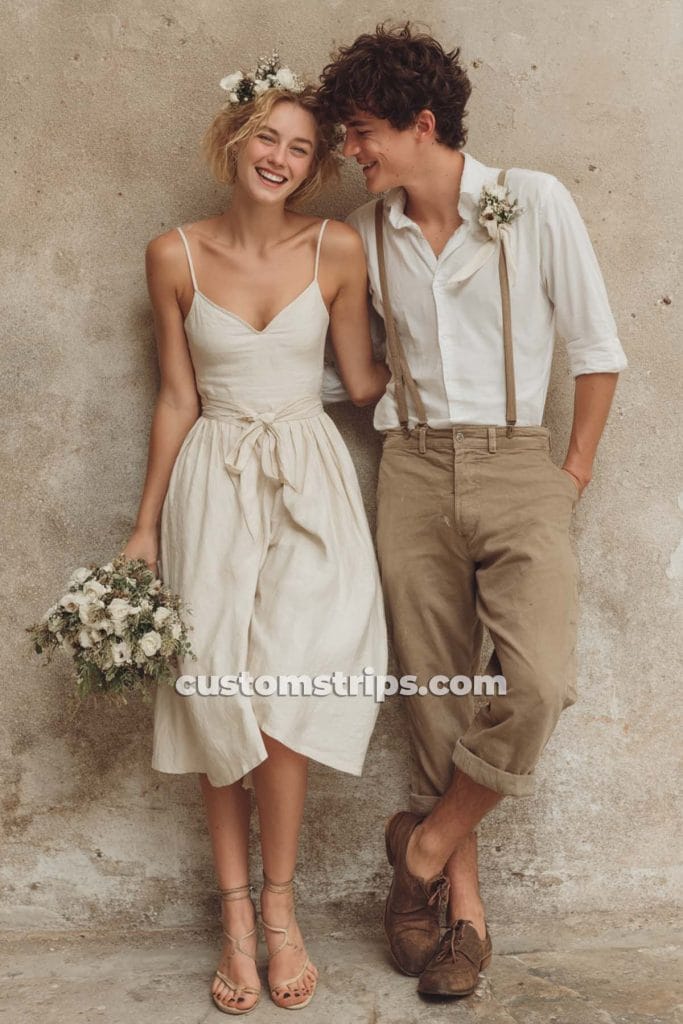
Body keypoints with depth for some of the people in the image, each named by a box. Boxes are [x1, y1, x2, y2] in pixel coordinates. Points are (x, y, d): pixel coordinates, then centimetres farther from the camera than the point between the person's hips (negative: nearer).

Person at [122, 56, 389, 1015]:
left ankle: (277, 908, 12)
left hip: (308, 480, -1)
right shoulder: (174, 255, 1)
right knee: (219, 700, 3)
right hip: (213, 487, 1)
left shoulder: (338, 248, -1)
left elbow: (364, 381, 6)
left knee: (282, 699, -10)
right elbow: (177, 400, 5)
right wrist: (145, 527, 6)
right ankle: (238, 916, 18)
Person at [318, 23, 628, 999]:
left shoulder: (534, 202, -3)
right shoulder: (366, 231, 8)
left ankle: (426, 842, 6)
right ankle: (465, 901, 18)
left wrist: (576, 469, 2)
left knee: (537, 682, -20)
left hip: (517, 465, -2)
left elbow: (597, 346, 1)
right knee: (435, 691, 3)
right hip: (414, 470, 3)